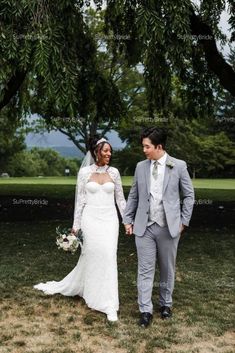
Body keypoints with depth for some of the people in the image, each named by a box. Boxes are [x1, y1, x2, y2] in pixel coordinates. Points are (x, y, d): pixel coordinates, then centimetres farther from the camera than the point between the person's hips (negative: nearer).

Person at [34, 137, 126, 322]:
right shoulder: (85, 172, -2)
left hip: (109, 220, 1)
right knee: (90, 257, 3)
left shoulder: (114, 172, 3)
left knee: (108, 257, -4)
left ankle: (109, 305, 6)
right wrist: (76, 225, 1)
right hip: (91, 219, -1)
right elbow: (80, 200, 1)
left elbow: (120, 198, 8)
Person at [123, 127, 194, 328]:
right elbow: (133, 196, 11)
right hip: (144, 227, 1)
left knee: (167, 269, 12)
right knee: (145, 270, 2)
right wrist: (128, 220, 9)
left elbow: (189, 195, 3)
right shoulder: (141, 167, 5)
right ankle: (146, 310, 11)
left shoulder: (179, 166, -3)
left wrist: (184, 221, 0)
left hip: (169, 227, -1)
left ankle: (166, 304, 31)